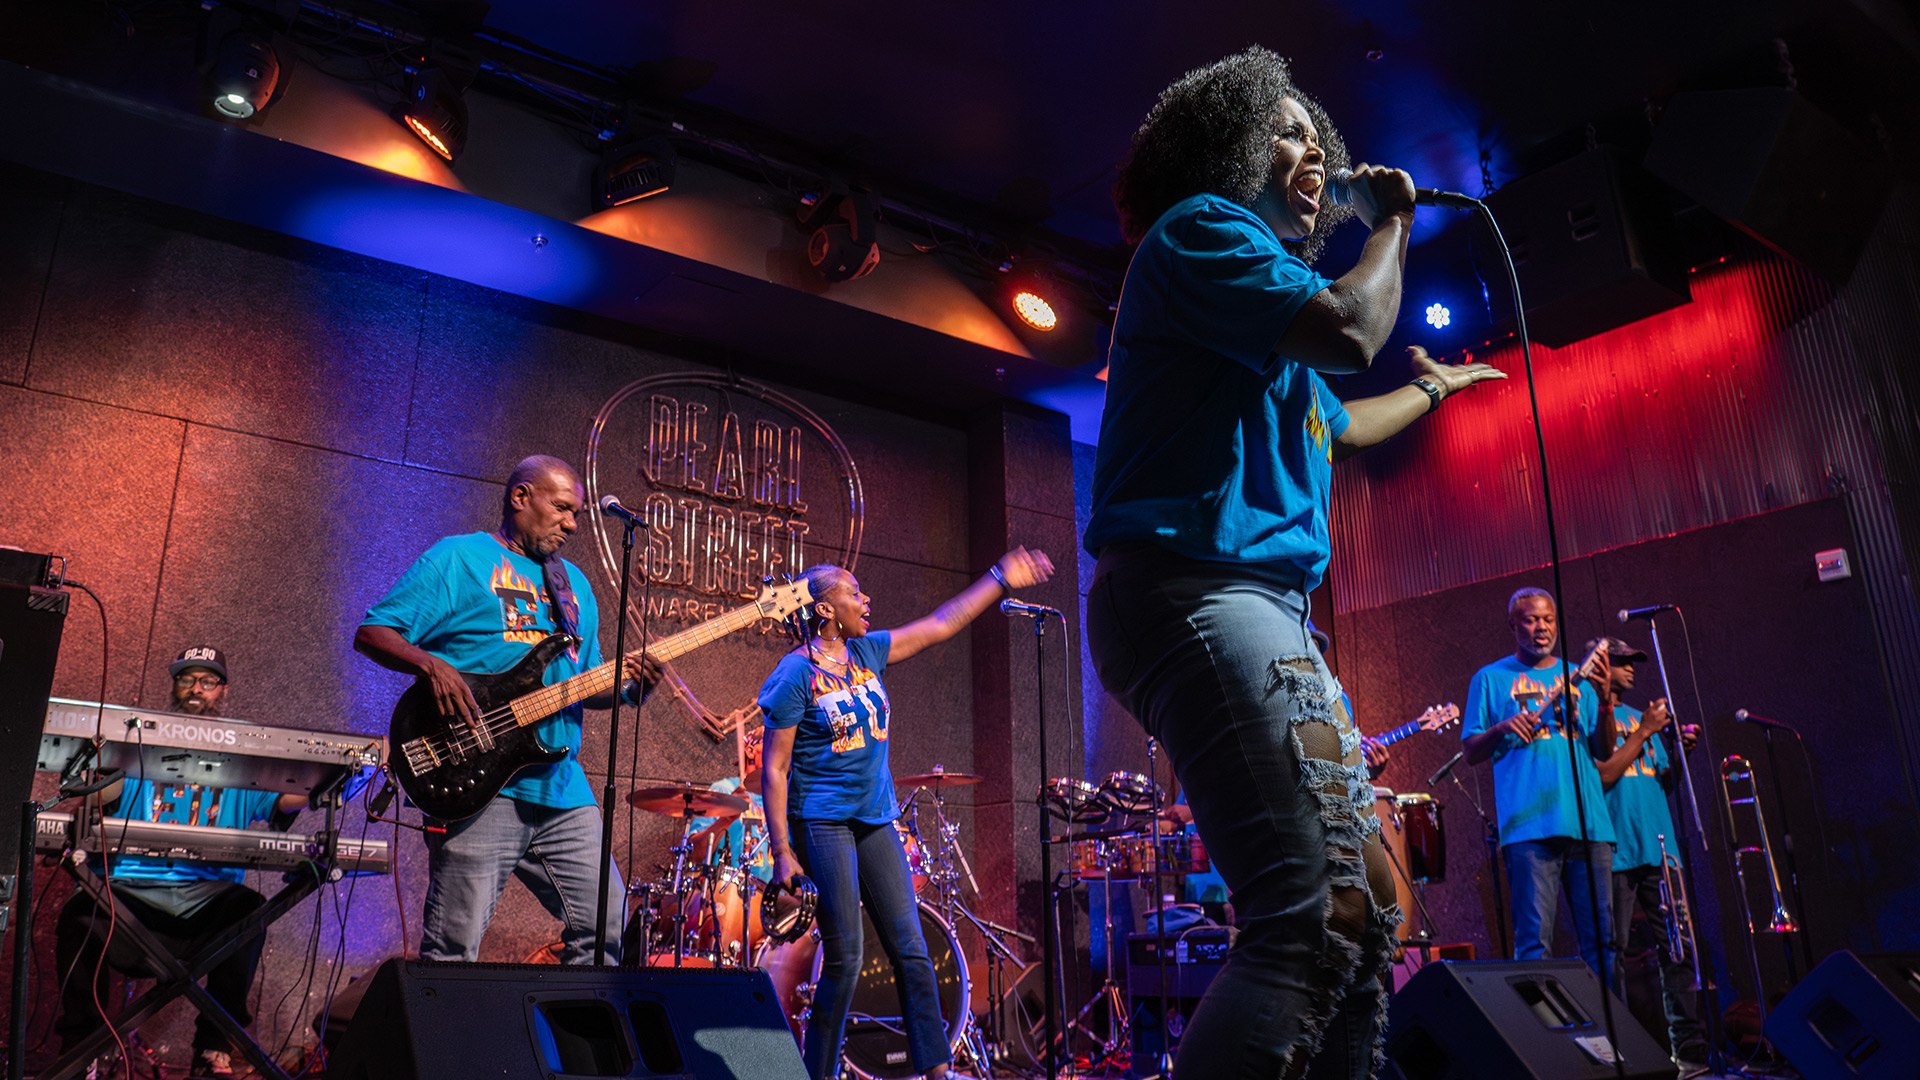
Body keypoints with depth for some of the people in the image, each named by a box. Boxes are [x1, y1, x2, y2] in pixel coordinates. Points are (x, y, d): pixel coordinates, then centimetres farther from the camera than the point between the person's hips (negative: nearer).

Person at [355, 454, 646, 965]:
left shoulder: (574, 584, 22)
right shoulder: (458, 559, 2)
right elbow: (371, 632, -4)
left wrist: (628, 684, 2)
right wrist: (430, 665, -21)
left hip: (563, 791, 7)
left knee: (607, 931, 7)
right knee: (452, 951, -4)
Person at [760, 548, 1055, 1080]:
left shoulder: (868, 652, 10)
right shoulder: (795, 674, -9)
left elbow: (939, 625, 17)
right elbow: (774, 770, -10)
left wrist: (1000, 580, 15)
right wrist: (782, 852, -16)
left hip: (877, 820, 7)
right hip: (824, 822, -6)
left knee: (912, 952, 4)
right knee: (844, 959, -6)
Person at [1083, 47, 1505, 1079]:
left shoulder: (1268, 343, 29)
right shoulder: (1199, 228, 1)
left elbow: (1339, 425, 47)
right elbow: (1348, 330, -14)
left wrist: (1429, 389, 61)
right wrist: (1391, 227, 5)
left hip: (1257, 615, 11)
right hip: (1197, 594, -11)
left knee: (1361, 909, 10)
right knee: (1318, 922, -23)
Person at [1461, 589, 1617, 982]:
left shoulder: (1576, 677, 20)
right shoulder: (1491, 678, 12)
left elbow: (1604, 751, 11)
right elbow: (1471, 752, 8)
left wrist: (1605, 699, -5)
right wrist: (1502, 729, -12)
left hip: (1589, 821, 4)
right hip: (1529, 823, -3)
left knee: (1601, 935, 3)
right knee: (1534, 938, -8)